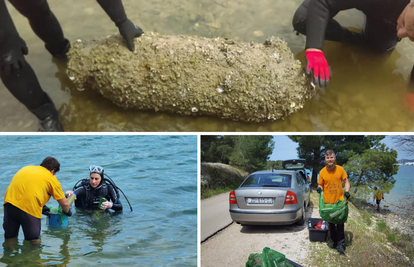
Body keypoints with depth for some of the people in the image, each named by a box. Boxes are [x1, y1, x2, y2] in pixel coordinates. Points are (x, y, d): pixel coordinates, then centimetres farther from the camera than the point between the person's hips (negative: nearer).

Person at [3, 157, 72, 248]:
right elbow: (64, 203, 15)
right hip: (30, 208, -5)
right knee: (33, 241, 10)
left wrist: (41, 206, 43)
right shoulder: (52, 179, 12)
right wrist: (67, 212, 38)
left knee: (10, 237, 18)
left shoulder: (26, 168, 27)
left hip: (9, 202, 5)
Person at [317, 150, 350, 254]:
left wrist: (347, 191, -10)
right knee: (331, 223, 10)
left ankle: (340, 243, 4)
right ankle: (335, 241, 23)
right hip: (328, 201, 1)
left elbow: (346, 182, 6)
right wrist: (319, 188, -15)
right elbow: (320, 185, 8)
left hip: (340, 200, -1)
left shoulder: (340, 169, -4)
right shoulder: (322, 172, -3)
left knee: (340, 222, -2)